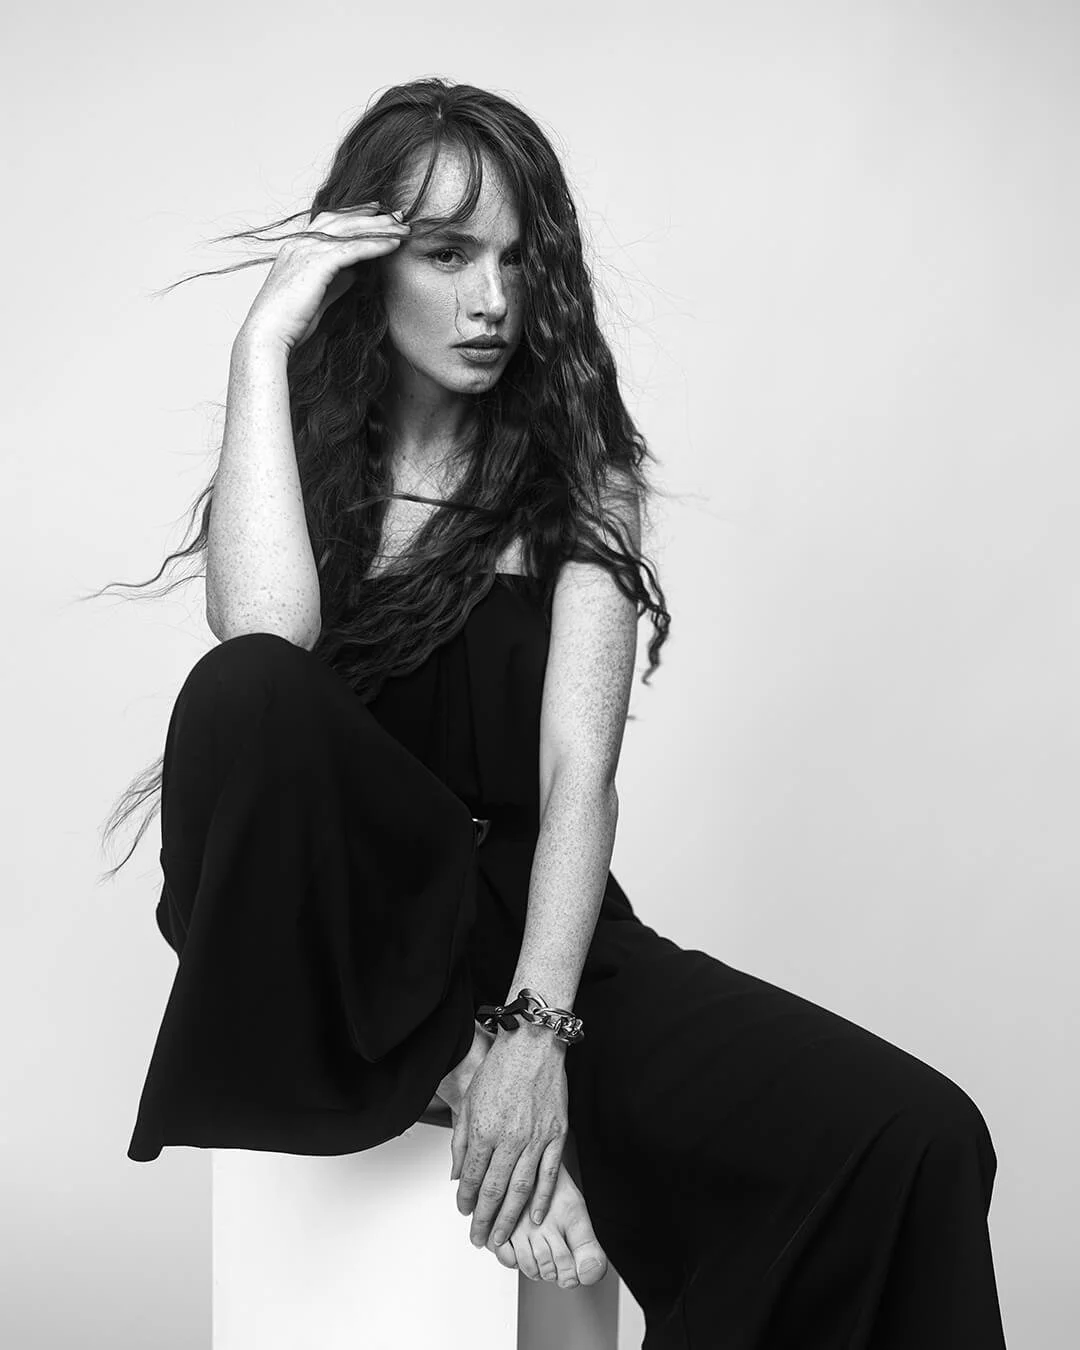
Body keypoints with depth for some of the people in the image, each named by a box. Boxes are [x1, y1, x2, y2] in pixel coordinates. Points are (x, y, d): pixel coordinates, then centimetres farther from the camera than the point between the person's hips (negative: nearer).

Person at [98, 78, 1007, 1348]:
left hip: (523, 924, 0)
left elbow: (578, 769, -11)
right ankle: (451, 1086, -18)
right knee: (249, 691, -32)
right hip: (320, 953, 0)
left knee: (913, 1139, -21)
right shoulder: (307, 446, 3)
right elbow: (262, 639, -22)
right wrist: (265, 337, -16)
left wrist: (535, 1028, -26)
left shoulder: (578, 468, 2)